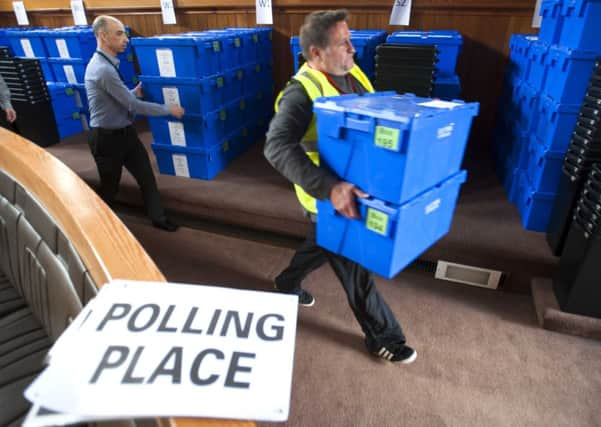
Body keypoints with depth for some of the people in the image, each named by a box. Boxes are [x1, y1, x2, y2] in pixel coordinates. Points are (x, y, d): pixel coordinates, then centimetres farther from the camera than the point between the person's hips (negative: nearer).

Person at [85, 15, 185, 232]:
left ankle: (158, 218, 26)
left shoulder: (106, 64, 6)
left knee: (146, 175, 12)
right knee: (110, 186, 10)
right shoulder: (103, 69, -26)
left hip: (124, 131, 9)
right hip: (107, 138, -9)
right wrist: (169, 110, -16)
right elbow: (134, 106, -24)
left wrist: (135, 92, 8)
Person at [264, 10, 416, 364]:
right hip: (331, 199, -8)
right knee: (355, 269, 8)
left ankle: (287, 284, 56)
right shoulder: (302, 92, -24)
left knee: (323, 245, 28)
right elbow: (278, 147, -37)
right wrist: (329, 188, -46)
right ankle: (384, 338, 30)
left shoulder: (353, 75, 2)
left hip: (359, 186, 8)